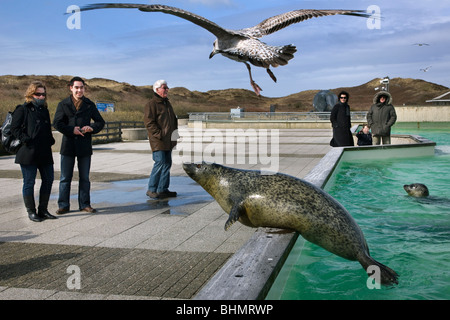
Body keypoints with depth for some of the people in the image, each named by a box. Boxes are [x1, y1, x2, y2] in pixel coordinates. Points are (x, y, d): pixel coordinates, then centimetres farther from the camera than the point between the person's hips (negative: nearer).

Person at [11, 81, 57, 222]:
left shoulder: (45, 110, 18)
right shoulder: (23, 110, -2)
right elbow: (14, 128, -7)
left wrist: (50, 141, 9)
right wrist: (26, 140, -15)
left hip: (45, 152, 7)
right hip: (29, 153, -7)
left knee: (48, 179, 7)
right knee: (29, 182, 1)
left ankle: (43, 210, 19)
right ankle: (31, 212, 11)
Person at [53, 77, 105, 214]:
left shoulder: (90, 104, 9)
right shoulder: (63, 104, 5)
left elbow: (100, 122, 9)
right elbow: (57, 123, -3)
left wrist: (92, 128, -11)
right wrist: (72, 130, -16)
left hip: (85, 146, 1)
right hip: (68, 145, -1)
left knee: (84, 177, 8)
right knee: (65, 178, 3)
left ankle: (85, 204, 18)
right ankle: (63, 205, 12)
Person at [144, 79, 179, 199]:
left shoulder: (167, 103, 19)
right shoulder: (151, 104, -8)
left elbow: (173, 119, 28)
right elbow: (149, 123, -15)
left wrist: (174, 133, 14)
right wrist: (160, 135, -19)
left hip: (168, 141, 9)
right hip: (158, 141, -9)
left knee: (167, 164, 9)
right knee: (160, 163, -11)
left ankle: (163, 189, 17)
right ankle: (151, 190, -1)